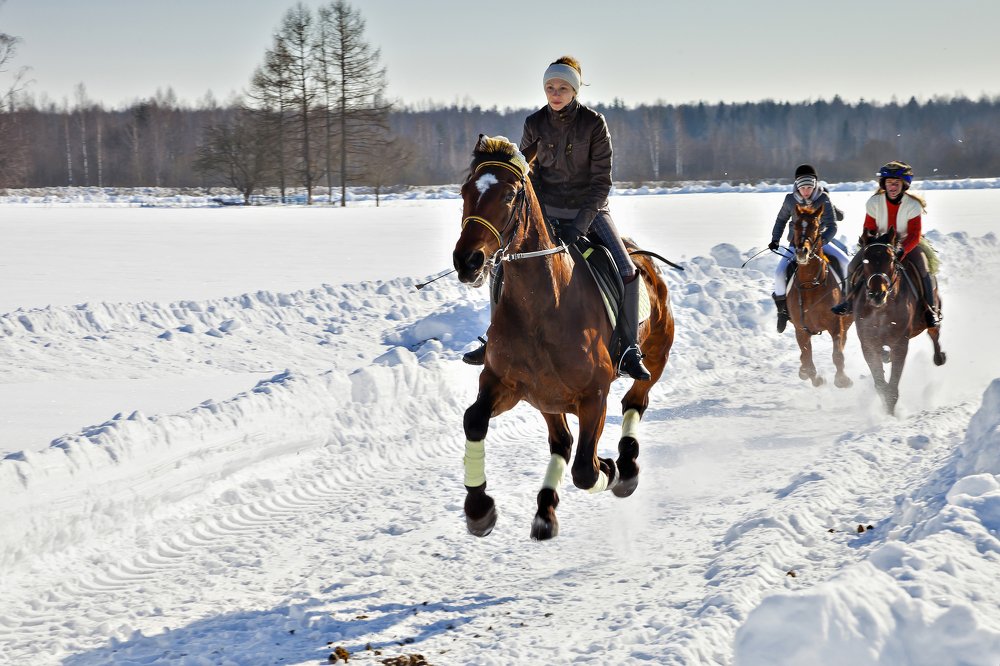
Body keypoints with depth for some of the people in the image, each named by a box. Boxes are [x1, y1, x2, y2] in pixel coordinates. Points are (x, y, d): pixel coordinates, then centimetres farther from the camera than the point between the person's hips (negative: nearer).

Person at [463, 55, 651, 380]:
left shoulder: (594, 123, -12)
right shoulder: (534, 125, -4)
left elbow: (601, 181, -13)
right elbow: (529, 178, 3)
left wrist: (579, 224, -22)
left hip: (589, 208, -2)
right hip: (547, 210, 2)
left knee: (626, 271, -20)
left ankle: (629, 352, -12)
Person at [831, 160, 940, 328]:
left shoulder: (913, 205, -19)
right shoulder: (874, 202, -13)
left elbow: (914, 235, -24)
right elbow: (869, 228, -3)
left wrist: (902, 250, -42)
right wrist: (867, 239, -27)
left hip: (907, 243, -2)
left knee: (923, 268, -28)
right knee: (854, 266, -13)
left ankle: (930, 310, -13)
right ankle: (849, 300, 13)